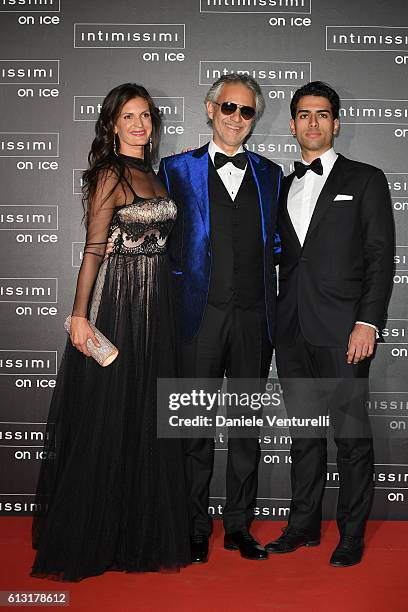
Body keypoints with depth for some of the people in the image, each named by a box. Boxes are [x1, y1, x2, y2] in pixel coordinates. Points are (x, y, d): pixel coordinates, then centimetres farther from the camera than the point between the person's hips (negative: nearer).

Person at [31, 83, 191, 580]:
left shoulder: (152, 177, 15)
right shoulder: (109, 175, -7)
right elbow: (93, 249, -13)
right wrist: (79, 315, -19)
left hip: (155, 305, 8)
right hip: (115, 303, -8)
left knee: (146, 421, 12)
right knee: (105, 419, 0)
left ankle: (141, 534, 26)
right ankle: (90, 539, 14)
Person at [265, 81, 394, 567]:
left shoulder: (365, 180, 4)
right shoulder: (283, 187, 17)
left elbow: (381, 256, -3)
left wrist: (368, 322, -13)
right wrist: (275, 321, 7)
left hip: (342, 330, -4)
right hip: (292, 330, 5)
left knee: (351, 431, 1)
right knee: (303, 429, 12)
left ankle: (352, 534, 14)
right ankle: (304, 524, 24)